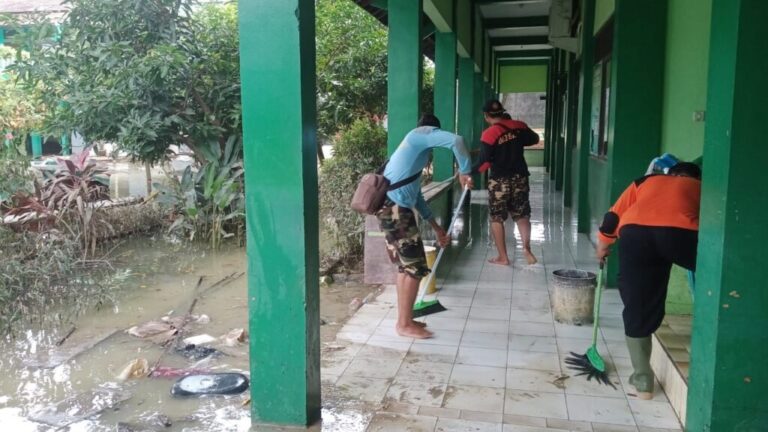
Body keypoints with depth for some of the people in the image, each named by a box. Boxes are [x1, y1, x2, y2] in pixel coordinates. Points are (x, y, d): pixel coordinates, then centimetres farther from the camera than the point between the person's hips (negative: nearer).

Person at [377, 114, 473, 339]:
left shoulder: (414, 150, 29)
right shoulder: (423, 133, 2)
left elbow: (416, 196, 28)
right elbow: (455, 140, -21)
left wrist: (436, 228, 28)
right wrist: (465, 172, -7)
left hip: (394, 207, 10)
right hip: (394, 208, -10)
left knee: (406, 266, 17)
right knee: (415, 267, -3)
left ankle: (404, 320, 25)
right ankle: (405, 324, 7)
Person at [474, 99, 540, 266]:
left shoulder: (489, 134, -14)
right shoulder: (519, 126, 0)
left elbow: (485, 163, -16)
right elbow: (535, 139, 18)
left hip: (499, 181, -4)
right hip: (520, 178, 4)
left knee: (496, 218, 8)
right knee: (522, 215, 14)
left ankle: (503, 257, 10)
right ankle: (526, 247, -7)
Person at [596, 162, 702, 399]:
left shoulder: (646, 181, 35)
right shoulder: (700, 187, 34)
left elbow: (613, 217, 30)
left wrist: (603, 246, 45)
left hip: (635, 233, 2)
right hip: (683, 233, -1)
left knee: (638, 308, 14)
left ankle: (642, 378, 20)